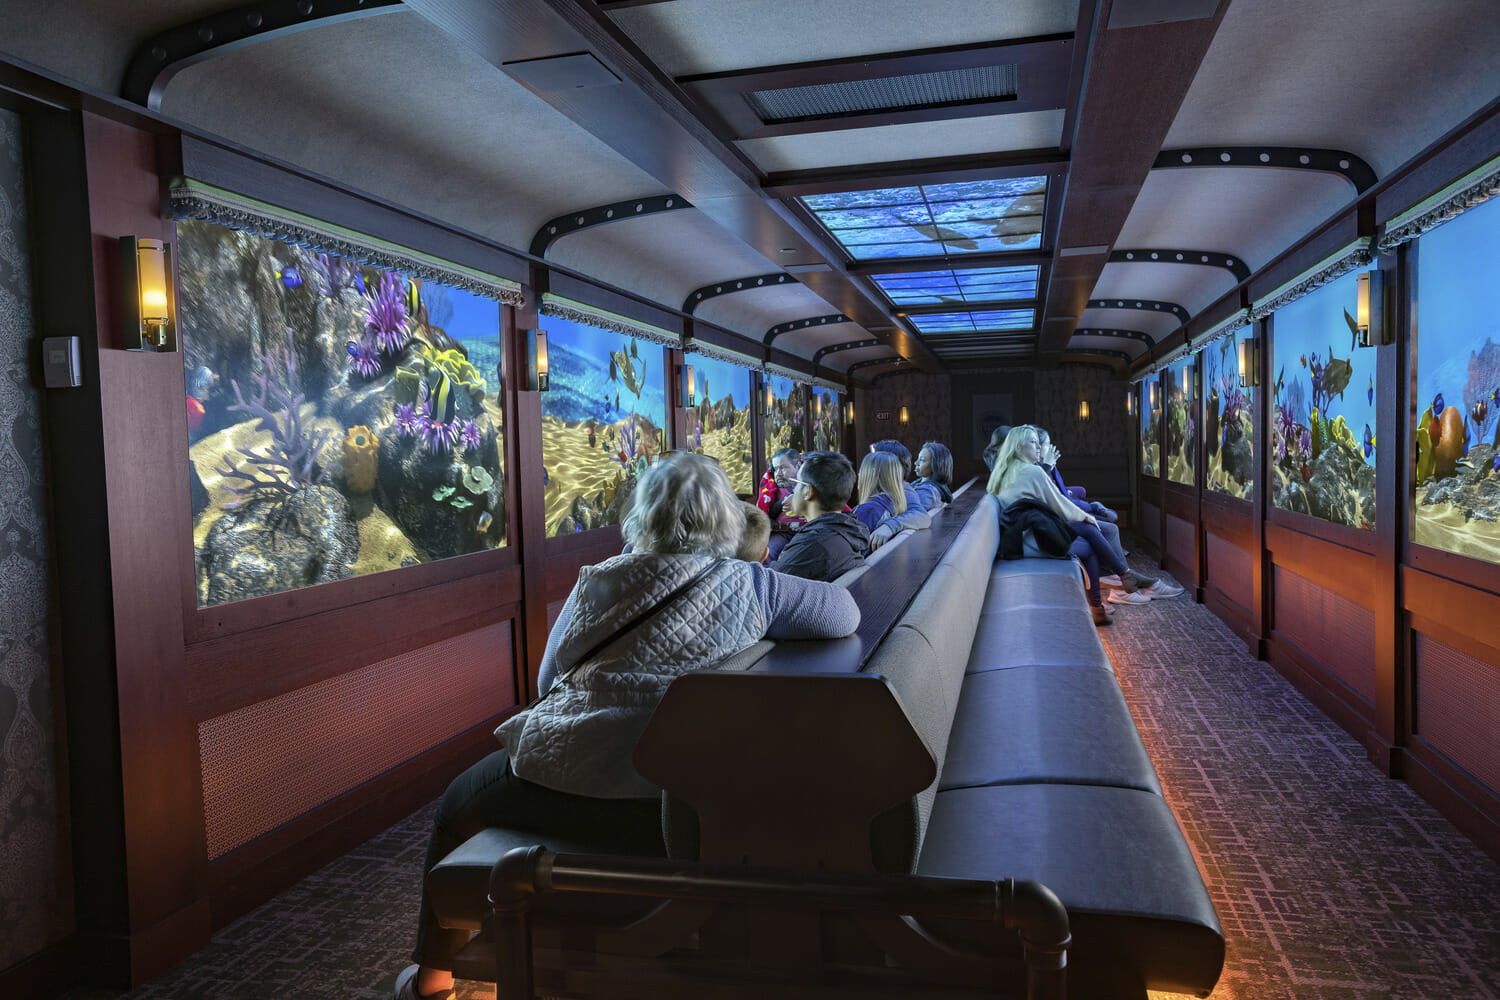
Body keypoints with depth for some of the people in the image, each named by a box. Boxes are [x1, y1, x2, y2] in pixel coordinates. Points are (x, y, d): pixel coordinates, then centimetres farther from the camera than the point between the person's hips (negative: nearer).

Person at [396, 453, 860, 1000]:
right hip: (675, 800, 3)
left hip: (568, 782, -2)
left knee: (459, 809, 30)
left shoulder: (598, 582, 0)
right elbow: (845, 612, 1)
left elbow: (548, 679, 9)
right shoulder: (745, 585, -3)